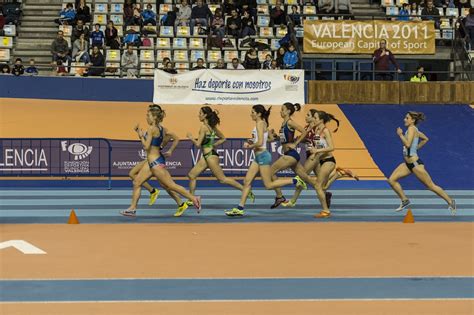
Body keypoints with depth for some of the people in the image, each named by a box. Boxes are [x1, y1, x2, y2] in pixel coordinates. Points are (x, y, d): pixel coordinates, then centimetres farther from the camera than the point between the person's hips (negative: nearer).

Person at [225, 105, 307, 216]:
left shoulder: (260, 123, -15)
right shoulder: (263, 123, 12)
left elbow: (260, 143, -24)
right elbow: (271, 138, 22)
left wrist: (249, 146, -8)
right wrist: (252, 142, 14)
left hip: (263, 156, -10)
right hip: (258, 157, 10)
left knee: (268, 185, -3)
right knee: (247, 181, 6)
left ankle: (295, 181, 4)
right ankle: (240, 208, 7)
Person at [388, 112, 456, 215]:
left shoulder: (412, 128, -18)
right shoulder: (413, 129, 9)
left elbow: (408, 144, -31)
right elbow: (425, 139, 24)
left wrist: (400, 134, -20)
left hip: (415, 164, -9)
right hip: (407, 163, 9)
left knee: (431, 186, 1)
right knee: (391, 180, 2)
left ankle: (450, 202, 15)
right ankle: (405, 200, 14)